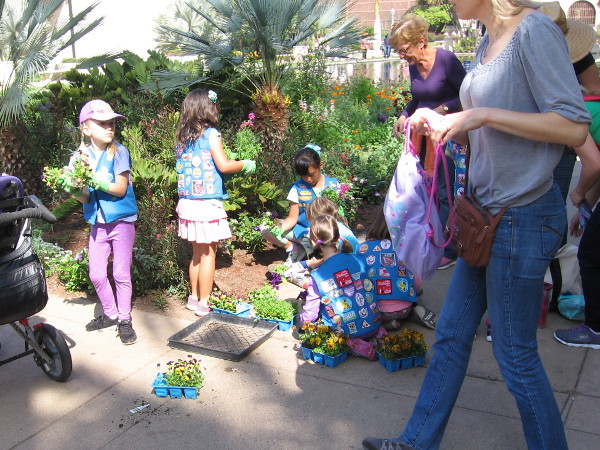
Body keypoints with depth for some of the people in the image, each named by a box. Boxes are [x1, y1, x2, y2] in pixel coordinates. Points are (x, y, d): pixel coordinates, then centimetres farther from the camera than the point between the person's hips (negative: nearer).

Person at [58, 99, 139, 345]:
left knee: (121, 273, 0)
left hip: (122, 221, -4)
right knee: (96, 275, 8)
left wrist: (94, 180, -26)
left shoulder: (118, 152, -10)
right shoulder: (81, 156, 0)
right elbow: (84, 198, 0)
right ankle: (110, 314, 29)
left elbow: (120, 189, -15)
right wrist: (72, 188, -21)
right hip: (98, 222, 4)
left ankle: (124, 320, 15)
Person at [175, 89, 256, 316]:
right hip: (207, 204, -7)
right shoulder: (210, 134, -10)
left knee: (197, 253, 19)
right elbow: (224, 166, -16)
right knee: (208, 255, 3)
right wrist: (245, 164, 2)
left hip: (187, 202, 7)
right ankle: (203, 304, 10)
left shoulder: (182, 137, 10)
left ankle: (194, 298, 28)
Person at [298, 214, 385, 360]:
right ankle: (378, 334, 4)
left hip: (345, 332, -6)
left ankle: (357, 346, -4)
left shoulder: (317, 276, -14)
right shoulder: (358, 260, -3)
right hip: (374, 325, 6)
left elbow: (309, 315, -7)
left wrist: (301, 318, 17)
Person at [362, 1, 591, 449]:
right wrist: (441, 123, 3)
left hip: (522, 216, -9)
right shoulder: (488, 44, 12)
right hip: (488, 212, 9)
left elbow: (574, 126, -19)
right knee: (452, 333, 16)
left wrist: (482, 114, -20)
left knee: (515, 353, 5)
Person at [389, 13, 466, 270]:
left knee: (444, 193, -4)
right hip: (423, 134, 7)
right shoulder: (413, 66, 7)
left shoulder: (446, 60, -15)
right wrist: (404, 116, 6)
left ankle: (449, 251, 8)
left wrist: (444, 109, -22)